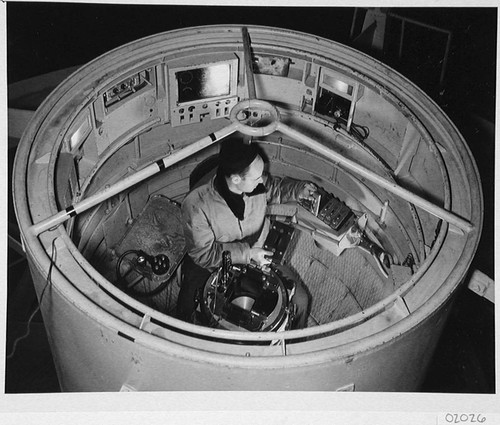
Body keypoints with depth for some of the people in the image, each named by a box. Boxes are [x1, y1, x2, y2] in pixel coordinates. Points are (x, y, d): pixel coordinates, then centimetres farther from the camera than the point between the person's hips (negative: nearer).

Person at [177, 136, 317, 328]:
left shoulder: (258, 183, -19)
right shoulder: (196, 206, -32)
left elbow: (275, 188, 7)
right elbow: (203, 253, -22)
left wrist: (298, 190, -13)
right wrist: (247, 253, -27)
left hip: (256, 257, 4)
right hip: (209, 266, -3)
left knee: (300, 300, -2)